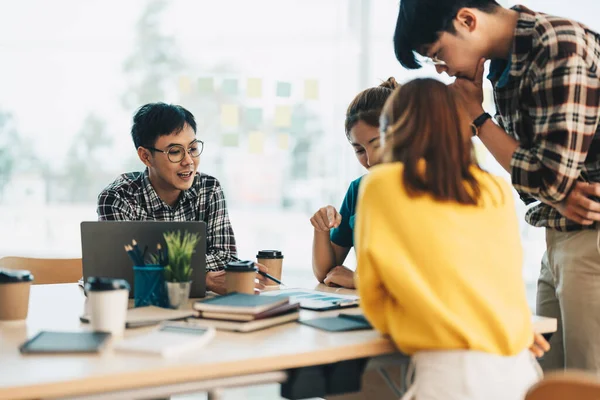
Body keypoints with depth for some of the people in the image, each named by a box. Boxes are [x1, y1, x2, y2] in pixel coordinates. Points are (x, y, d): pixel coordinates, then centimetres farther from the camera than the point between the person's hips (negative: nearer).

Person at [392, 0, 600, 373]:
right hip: (559, 239, 8)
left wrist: (476, 114, -10)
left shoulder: (561, 50, -18)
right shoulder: (505, 62, 8)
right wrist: (559, 197, -12)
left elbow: (550, 179, -20)